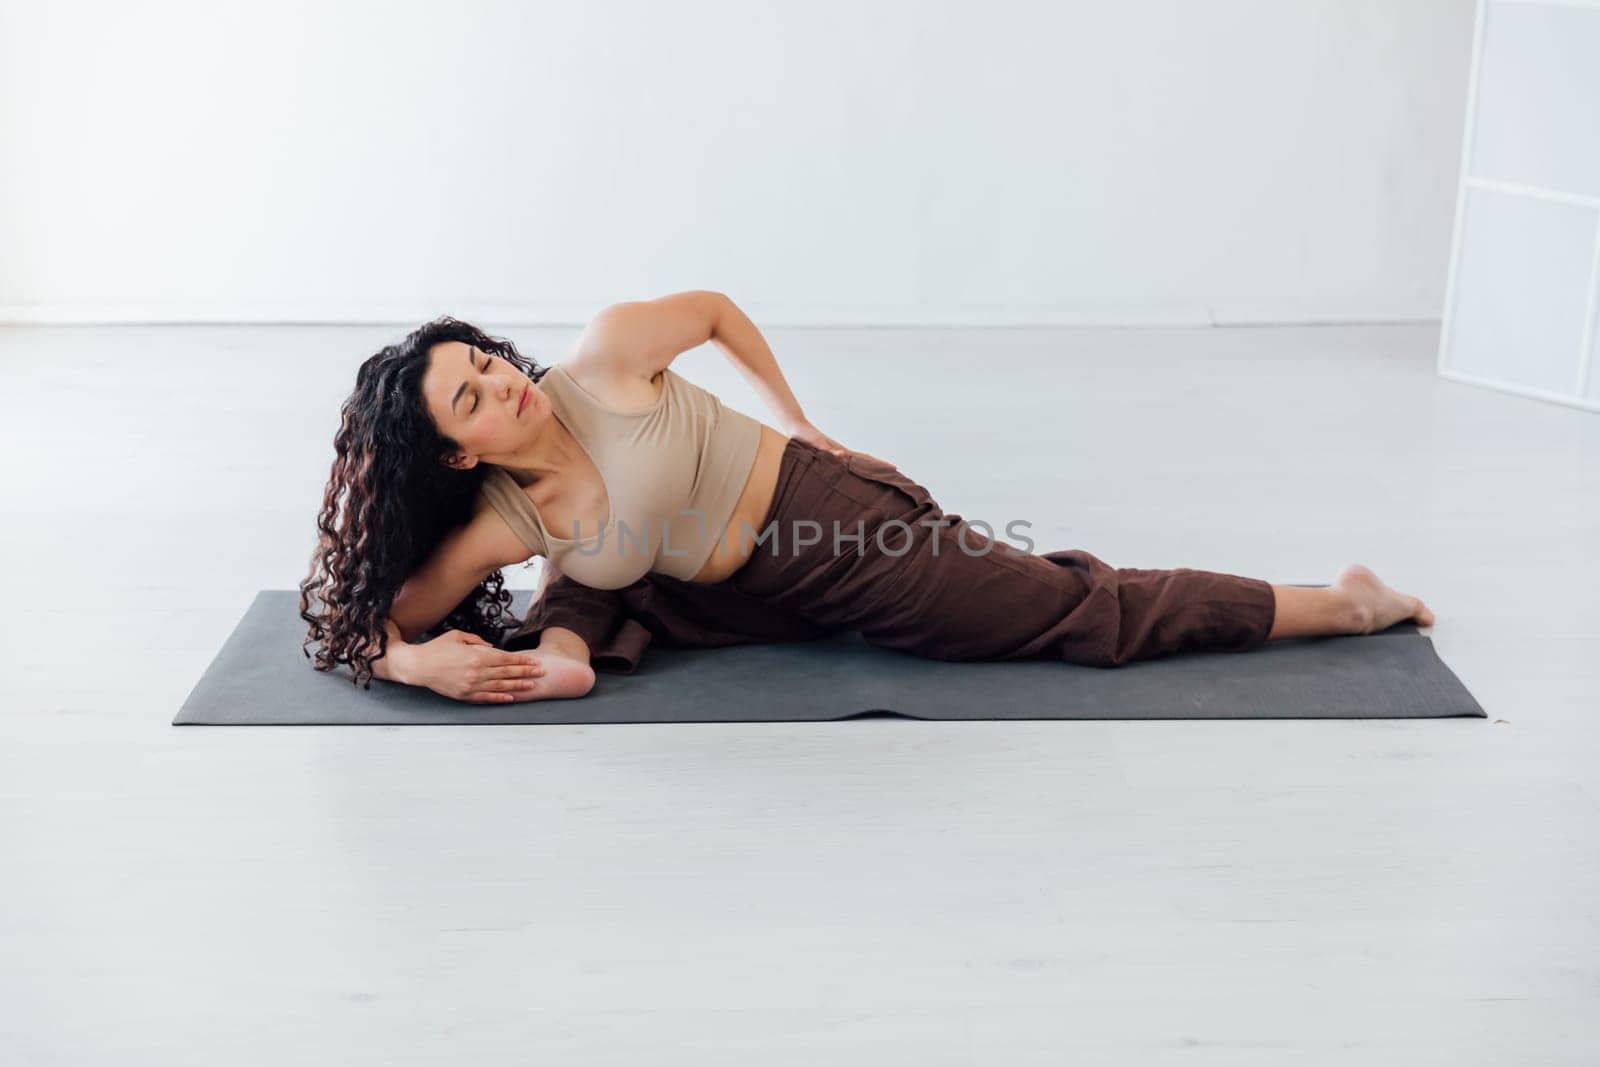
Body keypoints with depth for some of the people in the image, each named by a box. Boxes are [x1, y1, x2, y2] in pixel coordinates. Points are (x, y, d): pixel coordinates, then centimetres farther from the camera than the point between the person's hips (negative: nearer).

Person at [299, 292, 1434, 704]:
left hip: (828, 513, -5)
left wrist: (797, 416, 1)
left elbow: (717, 308, -4)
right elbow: (366, 621, -7)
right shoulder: (495, 531, -13)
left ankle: (1340, 601, 6)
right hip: (749, 598, 5)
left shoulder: (604, 357, -21)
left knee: (1079, 608, -3)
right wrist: (424, 662, -28)